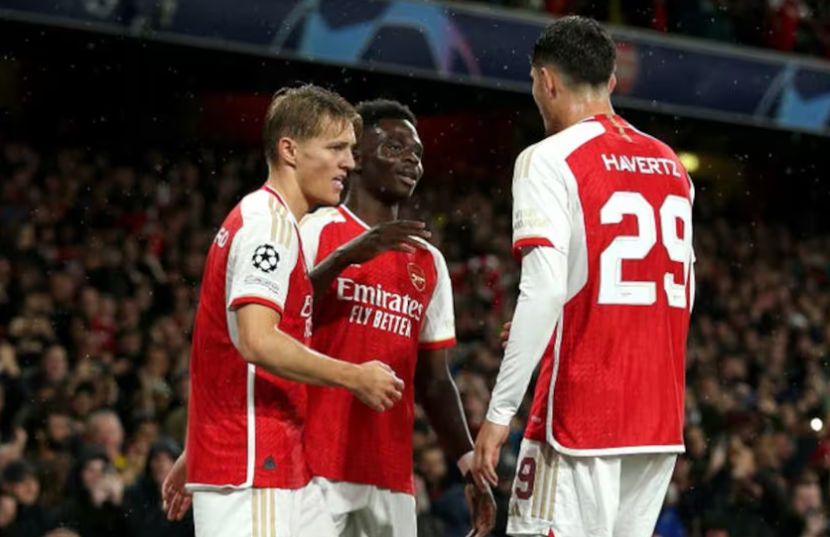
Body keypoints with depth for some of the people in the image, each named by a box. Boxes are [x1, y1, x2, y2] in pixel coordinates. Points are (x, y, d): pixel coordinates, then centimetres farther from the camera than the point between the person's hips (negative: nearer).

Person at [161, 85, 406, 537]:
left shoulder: (266, 219, 19)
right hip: (251, 468, -10)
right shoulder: (269, 222, -12)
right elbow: (257, 341, -24)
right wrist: (354, 377, -15)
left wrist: (192, 456, 24)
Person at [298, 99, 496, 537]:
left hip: (391, 476, 6)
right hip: (318, 469, -6)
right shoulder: (315, 233, 0)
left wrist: (471, 467, 8)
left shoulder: (428, 262, 18)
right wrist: (345, 257, -23)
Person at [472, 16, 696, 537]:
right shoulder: (672, 165, 14)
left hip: (580, 414, -7)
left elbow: (544, 292, -17)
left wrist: (500, 412, -15)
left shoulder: (551, 159, -7)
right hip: (660, 416, 7)